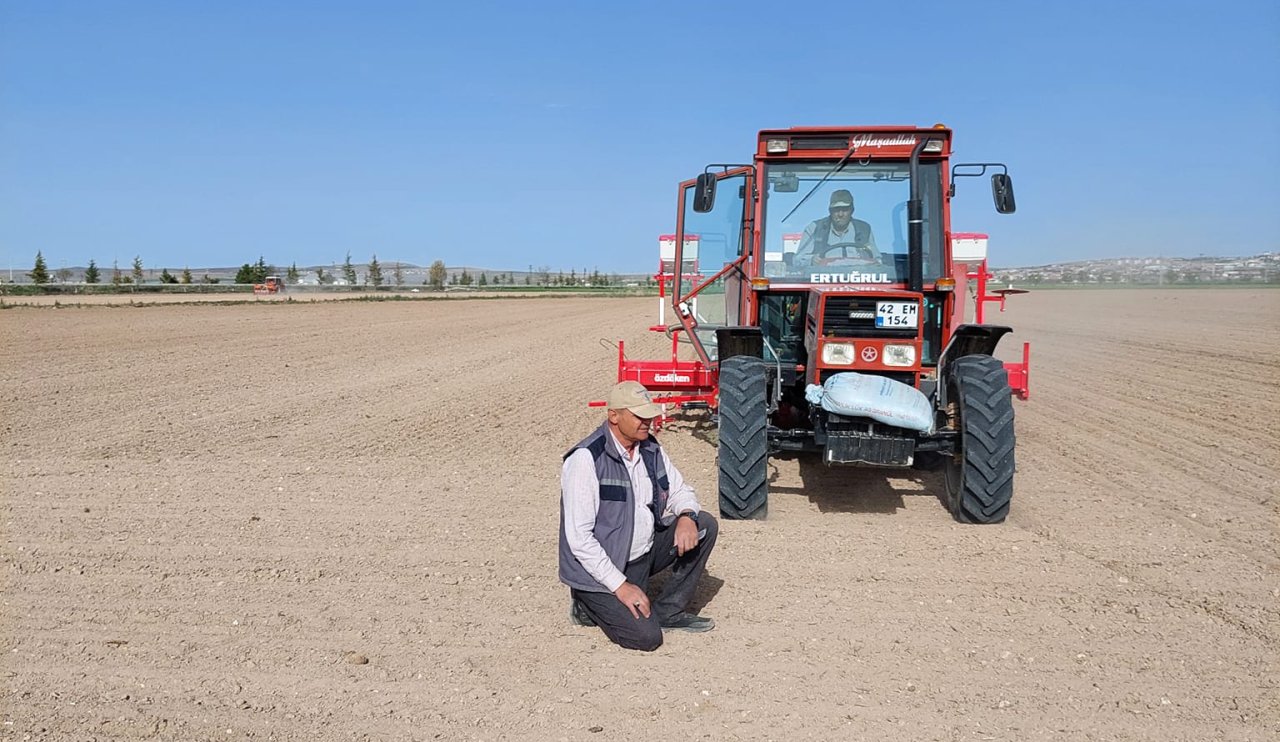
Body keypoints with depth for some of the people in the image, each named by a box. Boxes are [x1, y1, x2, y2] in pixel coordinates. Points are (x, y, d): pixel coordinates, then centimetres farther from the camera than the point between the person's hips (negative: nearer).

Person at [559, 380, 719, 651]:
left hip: (645, 552, 8)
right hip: (601, 568, -8)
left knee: (705, 524, -3)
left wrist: (687, 516, -13)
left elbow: (680, 490, 12)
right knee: (646, 636, -21)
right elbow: (578, 537, -24)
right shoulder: (586, 459, -23)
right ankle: (590, 603, 7)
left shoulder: (650, 448, 1)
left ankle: (668, 611, 4)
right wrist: (620, 586, -24)